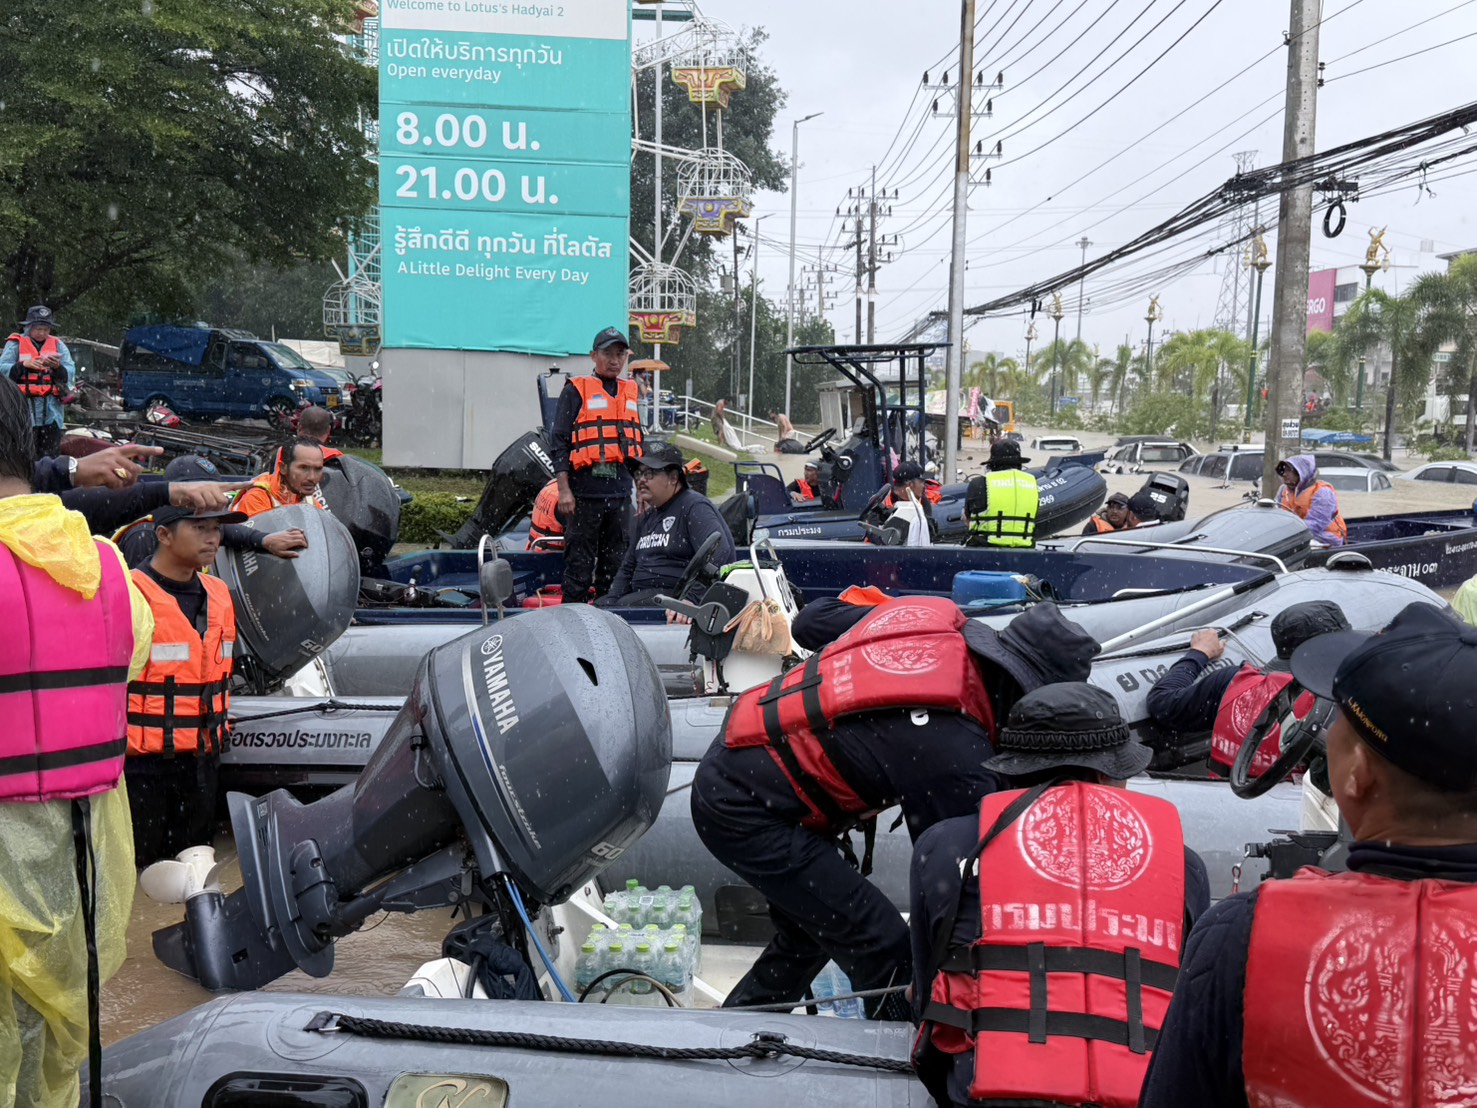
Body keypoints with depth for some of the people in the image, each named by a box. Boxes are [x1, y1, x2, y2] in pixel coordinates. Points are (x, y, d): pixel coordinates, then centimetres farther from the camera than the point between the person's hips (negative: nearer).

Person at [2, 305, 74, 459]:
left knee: (49, 456, 5)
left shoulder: (58, 345, 10)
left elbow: (70, 375, 1)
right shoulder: (15, 343, 5)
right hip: (24, 408, -2)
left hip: (51, 411, 2)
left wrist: (57, 367, -18)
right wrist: (23, 365, -17)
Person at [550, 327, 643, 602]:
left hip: (621, 492, 5)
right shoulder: (576, 390, -1)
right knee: (580, 562, -2)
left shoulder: (630, 391, 17)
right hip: (584, 492, -5)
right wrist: (564, 489, -12)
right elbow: (560, 442, -5)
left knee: (616, 563, 10)